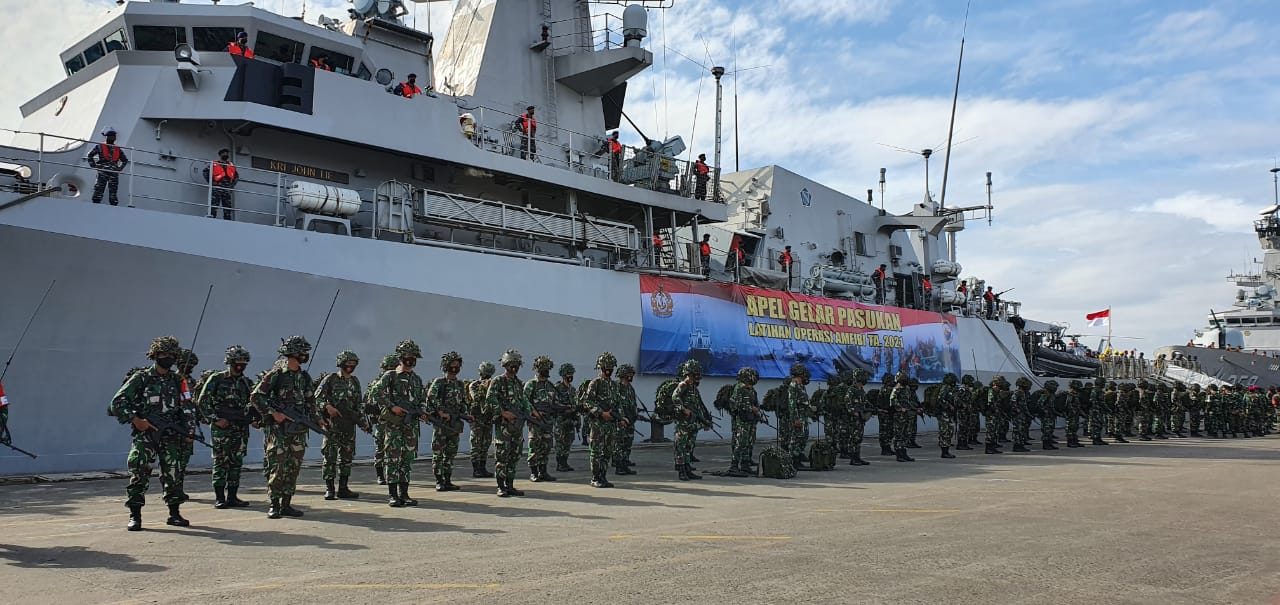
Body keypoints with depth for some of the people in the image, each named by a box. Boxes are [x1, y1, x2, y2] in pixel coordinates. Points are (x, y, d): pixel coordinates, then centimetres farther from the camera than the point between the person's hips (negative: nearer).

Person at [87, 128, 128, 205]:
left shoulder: (118, 150, 16)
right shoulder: (99, 146, 7)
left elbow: (125, 160, 27)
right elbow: (90, 155, 10)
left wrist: (120, 168, 13)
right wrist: (94, 165, 0)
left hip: (114, 173, 3)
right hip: (102, 172, -3)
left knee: (113, 192, 2)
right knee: (99, 190, -9)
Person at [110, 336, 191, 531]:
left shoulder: (177, 380, 12)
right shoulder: (141, 379, -1)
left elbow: (185, 406, 22)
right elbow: (117, 402, -3)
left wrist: (187, 427, 10)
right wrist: (135, 420, -12)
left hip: (170, 435, 4)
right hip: (145, 434, -4)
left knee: (173, 473, 3)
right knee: (139, 474, -6)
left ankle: (174, 513, 12)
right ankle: (135, 516, 3)